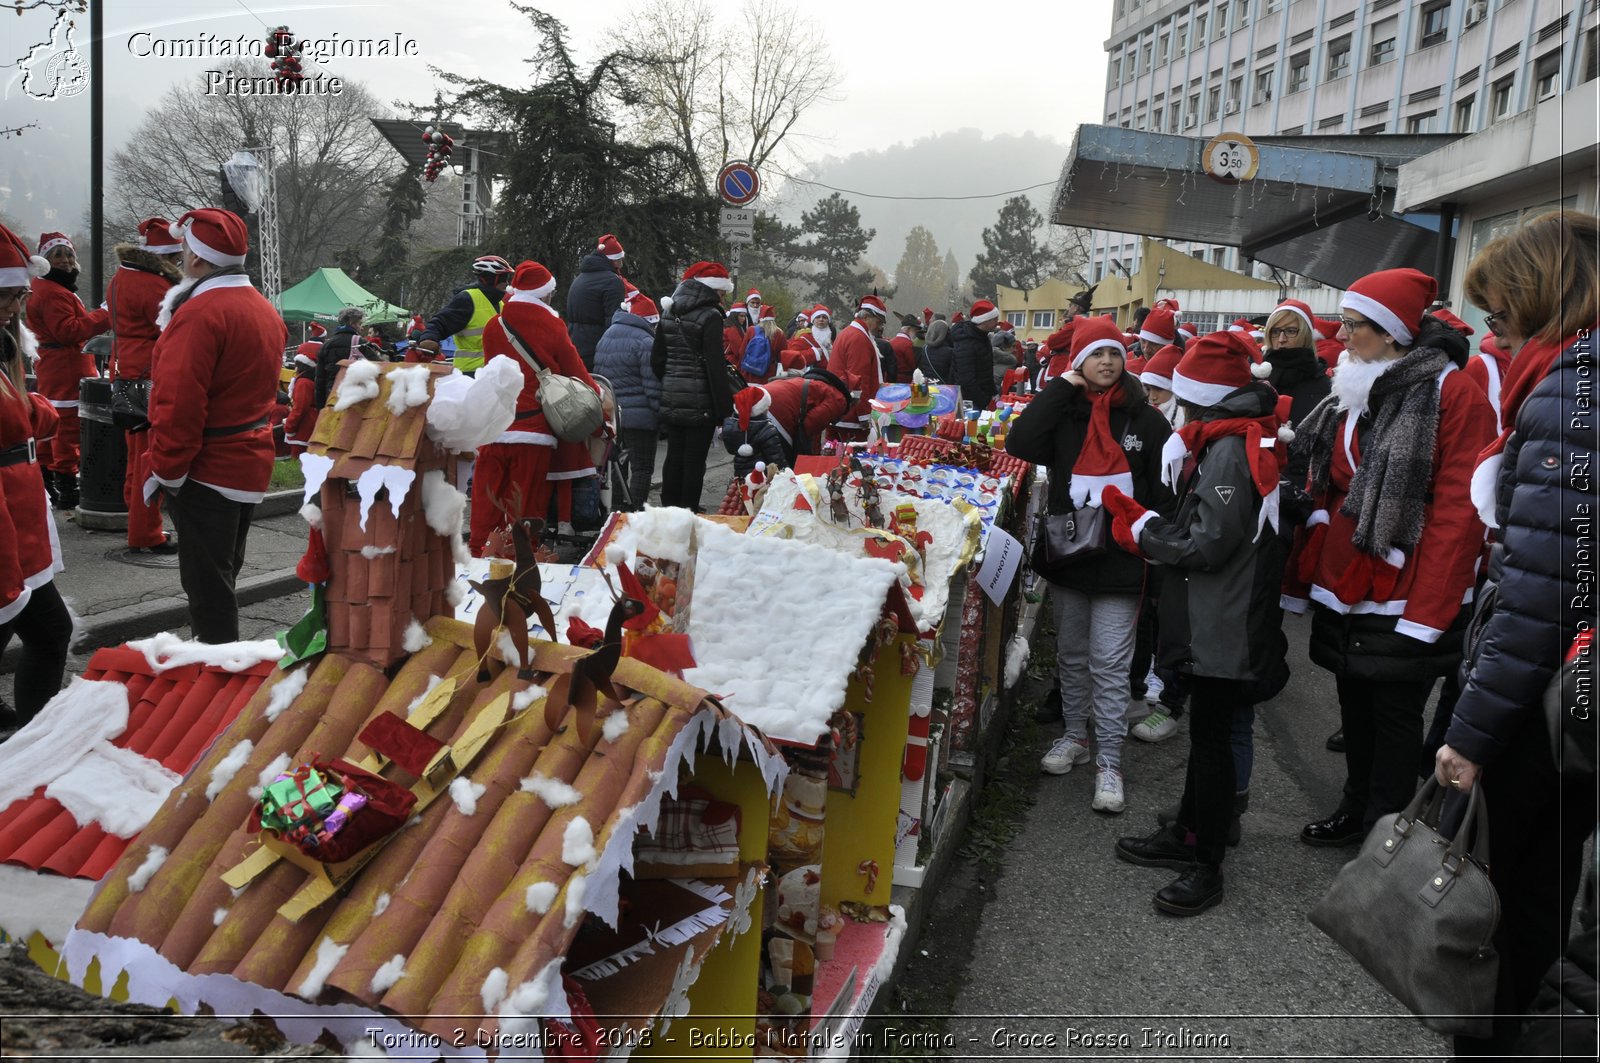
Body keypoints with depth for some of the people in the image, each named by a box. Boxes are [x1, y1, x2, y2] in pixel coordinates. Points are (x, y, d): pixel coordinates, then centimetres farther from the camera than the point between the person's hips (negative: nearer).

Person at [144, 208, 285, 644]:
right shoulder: (265, 310, 10)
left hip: (206, 471, -9)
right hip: (251, 465, 9)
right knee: (220, 576, 20)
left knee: (207, 583, -1)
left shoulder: (200, 313, -18)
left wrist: (166, 469, -15)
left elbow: (179, 403, -24)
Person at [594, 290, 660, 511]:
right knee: (642, 467, -1)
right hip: (639, 416, -8)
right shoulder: (645, 342, -13)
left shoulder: (605, 338, 13)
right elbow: (653, 385, -16)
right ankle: (637, 512, -4)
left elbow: (598, 375, 19)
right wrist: (660, 414, -8)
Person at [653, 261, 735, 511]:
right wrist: (723, 407, -14)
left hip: (671, 400, 7)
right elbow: (715, 366, -17)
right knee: (694, 461, -1)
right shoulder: (710, 316, -12)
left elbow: (657, 360, 14)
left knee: (674, 457, 14)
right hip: (700, 401, -7)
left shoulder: (669, 315, 11)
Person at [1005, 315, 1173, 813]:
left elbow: (1163, 494, 2)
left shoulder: (1146, 420, -1)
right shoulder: (1064, 413, 2)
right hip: (1067, 555, 3)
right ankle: (1076, 735, 34)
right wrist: (1061, 386, -14)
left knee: (1110, 666, -2)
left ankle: (1109, 763, 6)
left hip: (1119, 562, -3)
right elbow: (1020, 444, -17)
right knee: (1071, 655, 17)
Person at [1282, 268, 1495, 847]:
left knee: (1395, 713, 6)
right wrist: (1303, 576, 9)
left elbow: (1458, 513, -17)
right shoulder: (1350, 393, 10)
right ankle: (1357, 808, 34)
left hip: (1401, 600, -7)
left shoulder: (1453, 395, -13)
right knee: (1354, 703, 17)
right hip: (1343, 592, 7)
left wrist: (1427, 610, -19)